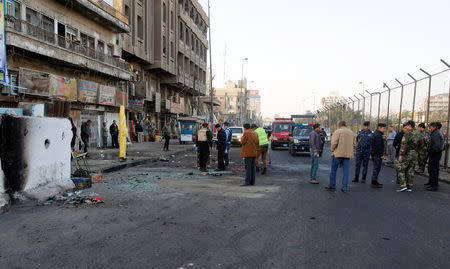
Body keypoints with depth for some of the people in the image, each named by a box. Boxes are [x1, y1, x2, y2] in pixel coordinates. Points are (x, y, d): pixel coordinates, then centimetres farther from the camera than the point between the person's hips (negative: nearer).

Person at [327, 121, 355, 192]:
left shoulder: (337, 131, -5)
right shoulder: (351, 133, 12)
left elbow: (334, 143, -14)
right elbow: (354, 144, 11)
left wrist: (332, 150, 0)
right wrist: (351, 152, 17)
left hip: (338, 154, -4)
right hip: (348, 155, 4)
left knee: (333, 170, 9)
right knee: (346, 171, 7)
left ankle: (332, 185, 15)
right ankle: (344, 187, 7)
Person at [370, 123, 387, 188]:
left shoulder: (375, 134, 17)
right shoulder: (378, 135, -17)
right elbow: (378, 146, -22)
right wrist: (381, 155, -18)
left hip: (374, 153, 11)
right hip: (377, 155, -11)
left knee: (376, 168, 17)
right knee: (376, 168, -7)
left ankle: (375, 181, 23)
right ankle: (374, 183, -4)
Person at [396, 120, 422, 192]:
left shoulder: (407, 133, -13)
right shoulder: (418, 134, 10)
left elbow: (404, 144, -18)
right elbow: (420, 145, 14)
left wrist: (401, 155, -17)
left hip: (406, 154, -7)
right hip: (414, 154, 7)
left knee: (400, 169, 0)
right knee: (410, 170, 11)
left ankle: (403, 186, -7)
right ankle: (409, 187, 13)